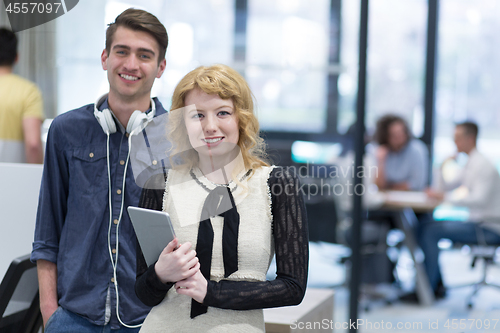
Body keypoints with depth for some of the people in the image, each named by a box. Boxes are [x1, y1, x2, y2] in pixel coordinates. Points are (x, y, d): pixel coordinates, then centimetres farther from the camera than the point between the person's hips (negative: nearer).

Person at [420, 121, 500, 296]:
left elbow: (480, 200, -29)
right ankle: (437, 285, 10)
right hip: (477, 222, 10)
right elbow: (446, 188, 22)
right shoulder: (471, 163, 16)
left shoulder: (482, 165, -16)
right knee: (425, 227, 10)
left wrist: (445, 197, -27)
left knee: (430, 231, -20)